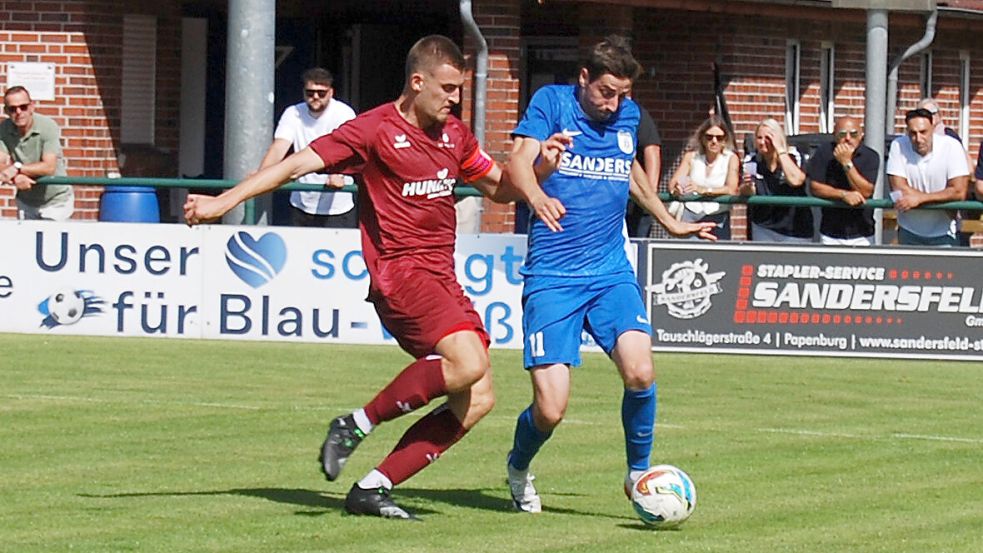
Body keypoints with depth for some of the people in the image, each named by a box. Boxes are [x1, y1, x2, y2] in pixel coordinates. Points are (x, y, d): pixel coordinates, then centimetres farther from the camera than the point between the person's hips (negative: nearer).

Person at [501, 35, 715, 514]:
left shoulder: (629, 116, 10)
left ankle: (639, 472, 3)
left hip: (611, 272, 4)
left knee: (640, 371, -22)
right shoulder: (552, 103, -4)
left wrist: (670, 222, 38)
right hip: (552, 277, -4)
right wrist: (537, 197, -41)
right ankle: (518, 468, 23)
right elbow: (518, 163, -19)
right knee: (550, 409, -11)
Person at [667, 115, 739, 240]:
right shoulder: (691, 156, 6)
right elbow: (673, 183, -2)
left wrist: (704, 190, -30)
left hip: (717, 219, -1)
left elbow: (731, 190, -14)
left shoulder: (731, 158, 1)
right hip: (691, 215, 1)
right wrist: (676, 189, -28)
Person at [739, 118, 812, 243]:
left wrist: (780, 150, -21)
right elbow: (745, 193, -6)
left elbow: (795, 180, -27)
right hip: (763, 227, 2)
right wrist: (747, 187, -31)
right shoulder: (751, 161, 2)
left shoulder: (794, 157, -7)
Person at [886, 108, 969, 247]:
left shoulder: (951, 146, -12)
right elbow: (899, 189, -14)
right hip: (909, 232, 1)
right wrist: (942, 199, -16)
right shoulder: (898, 146, -9)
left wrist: (919, 198, -22)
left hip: (943, 234, -1)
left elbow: (959, 192, -17)